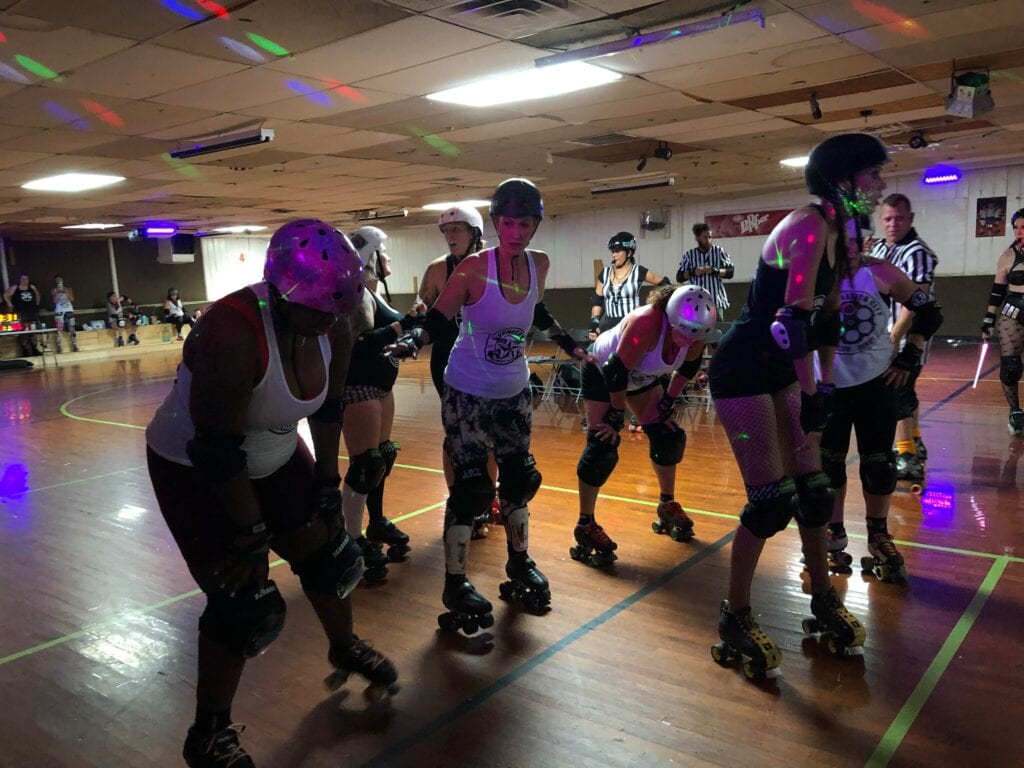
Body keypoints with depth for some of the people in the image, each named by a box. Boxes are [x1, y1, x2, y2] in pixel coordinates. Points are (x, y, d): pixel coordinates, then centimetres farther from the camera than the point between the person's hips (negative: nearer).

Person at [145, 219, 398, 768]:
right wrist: (250, 533, -22)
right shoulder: (234, 334, -36)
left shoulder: (334, 326, -14)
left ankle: (345, 649, 41)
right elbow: (217, 451, -31)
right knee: (248, 603, -8)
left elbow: (328, 409, 0)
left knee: (331, 554, 12)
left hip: (275, 459, 7)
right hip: (194, 471, -6)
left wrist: (328, 487, 3)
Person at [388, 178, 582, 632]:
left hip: (514, 393, 6)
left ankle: (519, 563, 35)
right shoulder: (475, 267, -21)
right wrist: (411, 342, -32)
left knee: (520, 476, 14)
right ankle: (455, 584, 10)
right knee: (471, 485, -6)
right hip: (468, 393, -5)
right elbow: (436, 320, -15)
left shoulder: (539, 264, -5)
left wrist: (569, 344, 16)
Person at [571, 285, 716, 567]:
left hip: (642, 377, 7)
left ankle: (668, 506, 25)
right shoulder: (645, 323, -41)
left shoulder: (693, 333, -22)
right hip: (601, 371, -6)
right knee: (603, 445, -16)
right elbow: (616, 371, -35)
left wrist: (667, 401, -3)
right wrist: (616, 416, -24)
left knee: (668, 436, 3)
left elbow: (689, 366, -1)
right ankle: (585, 527, -7)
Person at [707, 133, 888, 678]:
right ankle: (734, 622, 9)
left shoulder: (837, 230, 11)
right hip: (743, 372, -9)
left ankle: (823, 602, 29)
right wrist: (811, 396, -21)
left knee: (813, 490, 12)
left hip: (780, 372, 9)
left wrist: (825, 386, 14)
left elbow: (825, 317, 16)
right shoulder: (809, 224, -19)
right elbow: (793, 318, -26)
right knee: (772, 501, -7)